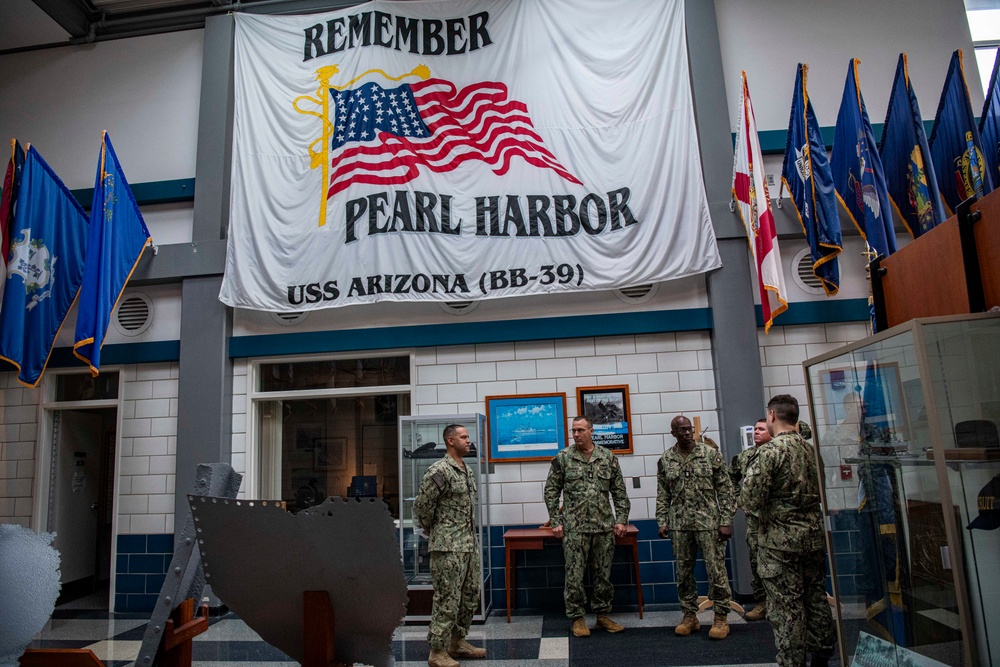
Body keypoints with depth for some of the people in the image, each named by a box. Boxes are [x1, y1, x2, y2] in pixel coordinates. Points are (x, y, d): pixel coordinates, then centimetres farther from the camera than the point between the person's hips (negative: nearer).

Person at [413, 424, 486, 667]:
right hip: (448, 547, -9)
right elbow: (421, 505, -13)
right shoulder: (439, 471, -16)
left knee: (470, 596, 15)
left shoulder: (468, 471, 12)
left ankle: (457, 642, 29)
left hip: (470, 544, 9)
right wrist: (433, 531, 0)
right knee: (447, 599, -2)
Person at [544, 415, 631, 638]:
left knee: (603, 574, 11)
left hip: (605, 527, 2)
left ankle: (603, 615, 25)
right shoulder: (562, 458, -1)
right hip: (574, 528, -2)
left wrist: (621, 519, 2)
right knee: (575, 575, 2)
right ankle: (577, 618, 15)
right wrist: (555, 522, -3)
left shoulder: (608, 457, 5)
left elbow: (619, 492, 9)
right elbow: (551, 492, 1)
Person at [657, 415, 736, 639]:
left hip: (708, 523, -3)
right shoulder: (665, 460, 4)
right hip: (680, 526, 3)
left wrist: (726, 521, -7)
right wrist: (662, 521, 2)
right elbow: (662, 495, 9)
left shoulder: (711, 454, -3)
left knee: (716, 570, 1)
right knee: (684, 572, 10)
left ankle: (721, 618, 14)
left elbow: (725, 490, -2)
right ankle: (690, 616, 23)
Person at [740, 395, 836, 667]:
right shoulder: (810, 449, 6)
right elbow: (819, 491, 17)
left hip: (780, 541, -7)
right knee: (816, 599, 16)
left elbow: (750, 499, -18)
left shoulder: (770, 451, -16)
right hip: (813, 537, 7)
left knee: (786, 607, 1)